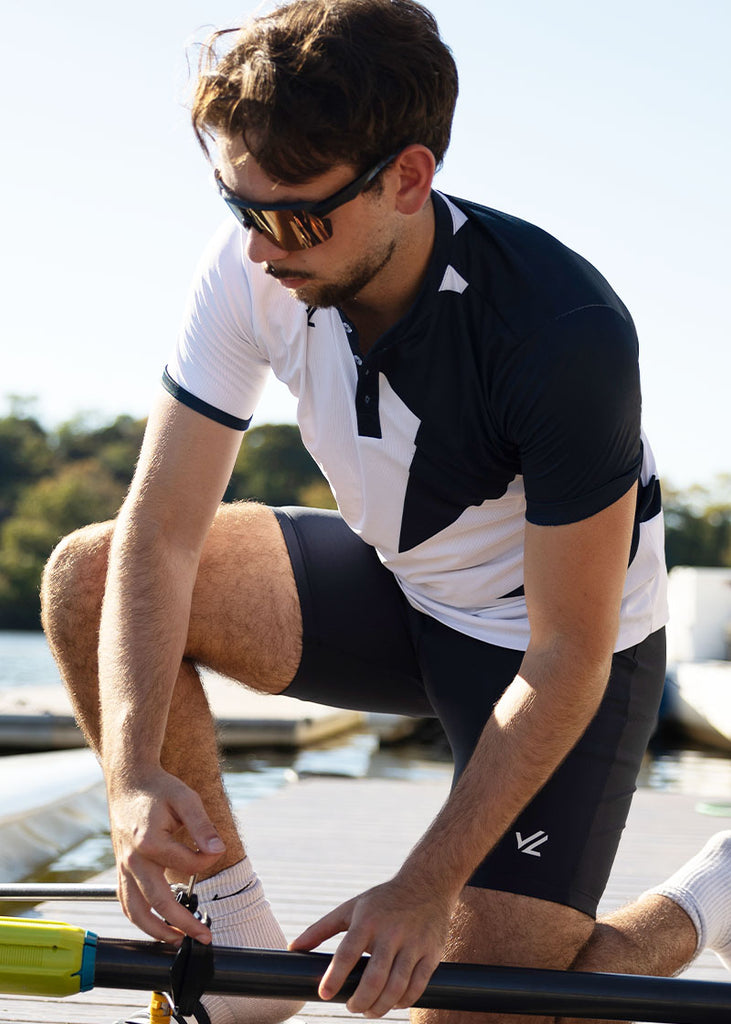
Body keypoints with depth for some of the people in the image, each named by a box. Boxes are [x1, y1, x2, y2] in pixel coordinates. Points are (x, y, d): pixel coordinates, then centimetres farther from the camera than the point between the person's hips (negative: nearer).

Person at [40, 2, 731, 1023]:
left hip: (560, 655, -5)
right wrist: (134, 774, -32)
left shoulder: (567, 336, -34)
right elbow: (160, 532, -18)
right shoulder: (255, 269, -20)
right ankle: (238, 941, -1)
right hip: (396, 586, 5)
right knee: (87, 578, -13)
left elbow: (568, 659, -26)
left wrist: (425, 889, -26)